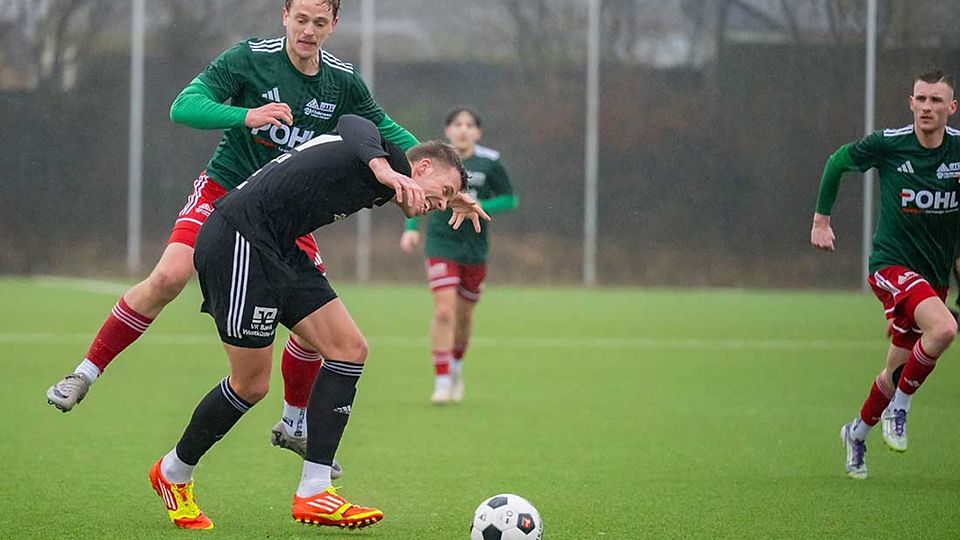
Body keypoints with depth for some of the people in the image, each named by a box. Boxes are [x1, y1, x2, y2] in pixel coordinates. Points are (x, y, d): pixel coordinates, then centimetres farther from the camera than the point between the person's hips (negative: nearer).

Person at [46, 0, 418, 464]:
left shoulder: (342, 81, -2)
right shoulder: (249, 58, -14)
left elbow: (386, 130, 13)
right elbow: (183, 107, -22)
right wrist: (248, 115, -37)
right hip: (224, 191, -4)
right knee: (170, 276, -26)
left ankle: (295, 424, 19)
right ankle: (85, 373, -14)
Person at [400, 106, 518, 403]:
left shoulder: (489, 162, -6)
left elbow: (509, 199, -1)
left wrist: (475, 208, -15)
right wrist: (411, 227, -1)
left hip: (474, 248, 1)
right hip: (441, 244, -1)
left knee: (464, 313, 13)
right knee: (444, 310, -15)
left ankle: (456, 365, 40)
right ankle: (442, 380, -11)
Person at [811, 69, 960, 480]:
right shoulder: (887, 144, -11)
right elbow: (837, 162, 7)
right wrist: (821, 219, 9)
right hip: (892, 263, -4)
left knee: (898, 372, 11)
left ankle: (857, 433, 37)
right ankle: (899, 405, -9)